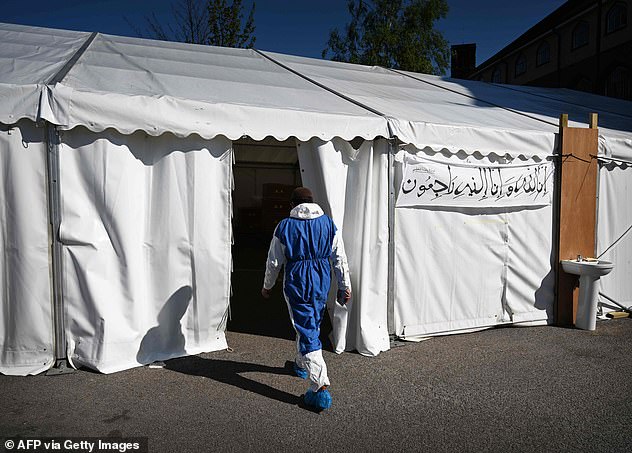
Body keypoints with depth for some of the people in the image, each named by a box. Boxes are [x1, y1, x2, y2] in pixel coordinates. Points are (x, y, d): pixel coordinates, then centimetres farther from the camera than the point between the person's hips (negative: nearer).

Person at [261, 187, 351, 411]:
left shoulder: (284, 227, -6)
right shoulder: (329, 224, 0)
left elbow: (274, 262, 0)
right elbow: (340, 259, 1)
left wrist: (267, 286, 14)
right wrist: (345, 287, 10)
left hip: (296, 284, -4)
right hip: (322, 283, 4)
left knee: (307, 333, -2)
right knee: (311, 324, 24)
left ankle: (320, 386, -9)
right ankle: (301, 365, 46)